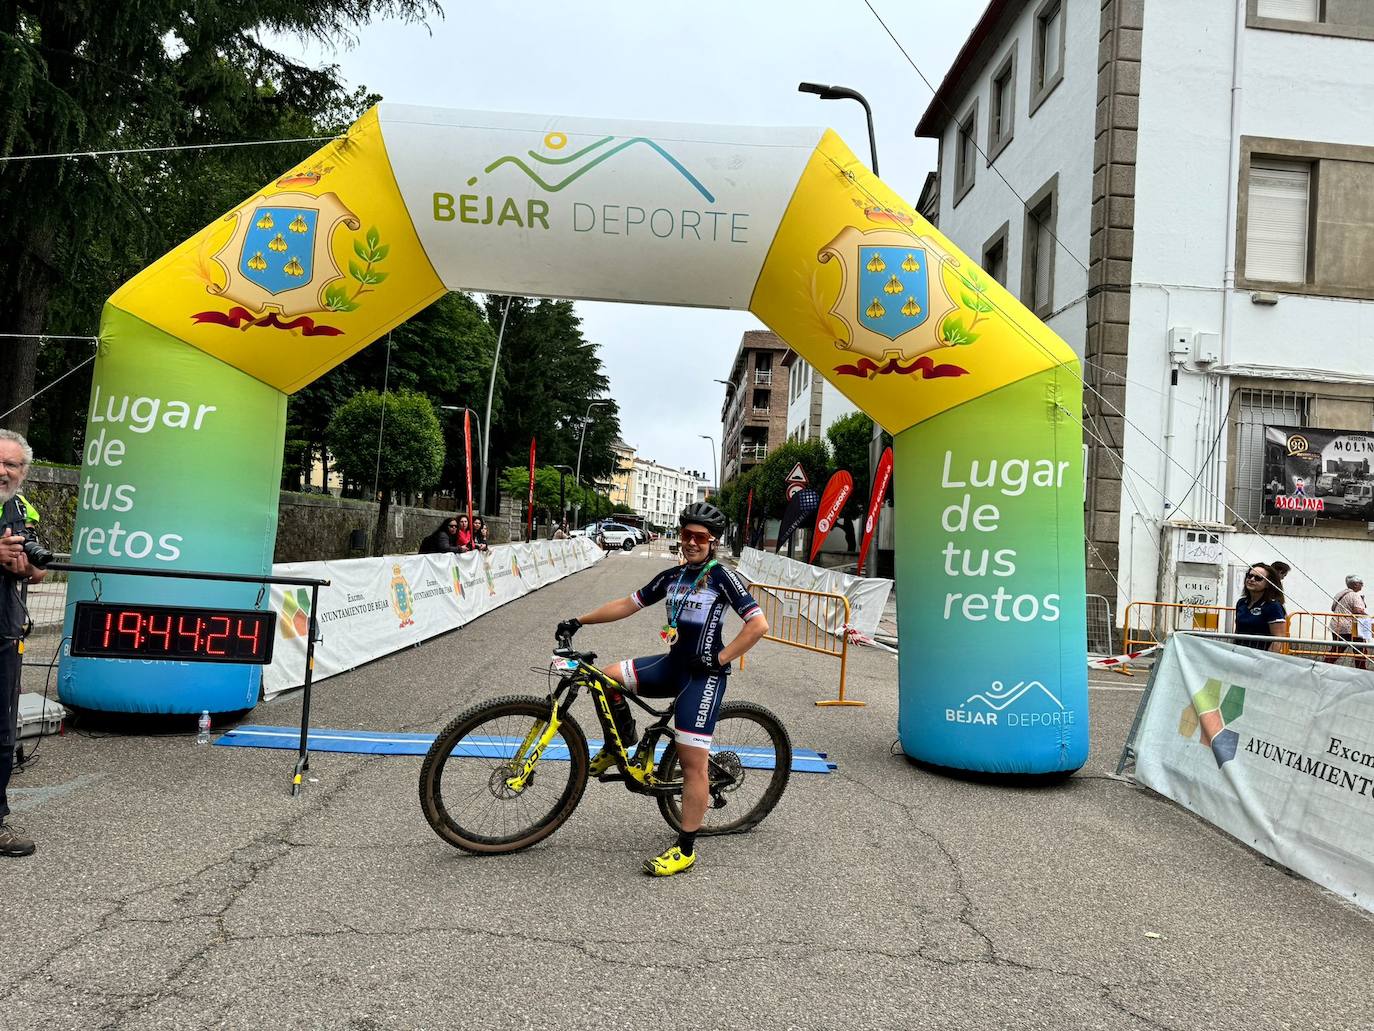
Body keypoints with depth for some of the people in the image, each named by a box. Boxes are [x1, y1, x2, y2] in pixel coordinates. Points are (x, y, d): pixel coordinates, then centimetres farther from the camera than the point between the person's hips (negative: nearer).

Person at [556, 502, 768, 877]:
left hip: (703, 673, -7)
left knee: (692, 762, -6)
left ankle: (685, 849, 5)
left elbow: (759, 624, -15)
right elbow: (628, 604, 15)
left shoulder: (722, 577, -8)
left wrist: (720, 658, -16)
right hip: (673, 664, 7)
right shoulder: (673, 576, 11)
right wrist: (579, 621, 12)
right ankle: (622, 739, 19)